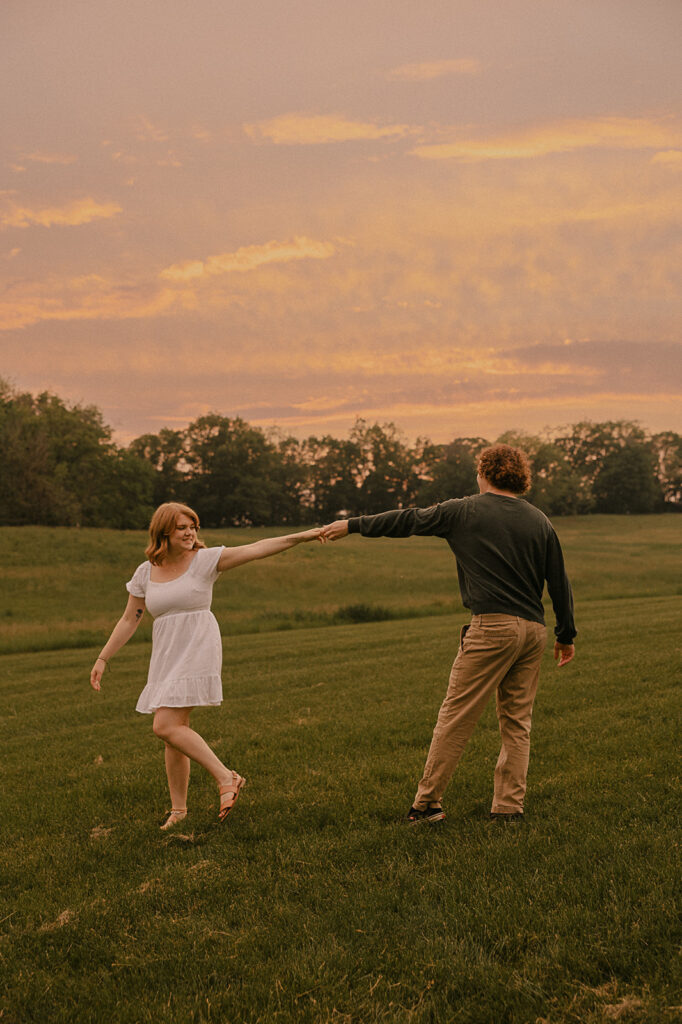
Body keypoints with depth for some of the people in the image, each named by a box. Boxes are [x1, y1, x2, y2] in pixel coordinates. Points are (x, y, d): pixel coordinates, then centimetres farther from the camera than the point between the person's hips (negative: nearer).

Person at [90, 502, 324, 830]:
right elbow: (128, 621, 12)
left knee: (166, 726, -18)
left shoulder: (204, 559, -5)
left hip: (198, 652, -5)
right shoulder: (145, 573, 7)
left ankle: (226, 778, -10)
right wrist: (102, 659, 8)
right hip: (166, 657, 5)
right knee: (174, 732, 9)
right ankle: (178, 809, 22)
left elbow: (256, 549, -13)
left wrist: (301, 536, -22)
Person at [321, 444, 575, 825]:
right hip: (534, 629, 5)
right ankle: (510, 806, 11)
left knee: (456, 717, -2)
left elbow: (407, 521, 9)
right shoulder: (540, 521, 12)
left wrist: (353, 525, 20)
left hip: (492, 626, -5)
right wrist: (566, 635, 22)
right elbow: (560, 582, 14)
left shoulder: (464, 512, 2)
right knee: (517, 722, 11)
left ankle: (426, 803, 1)